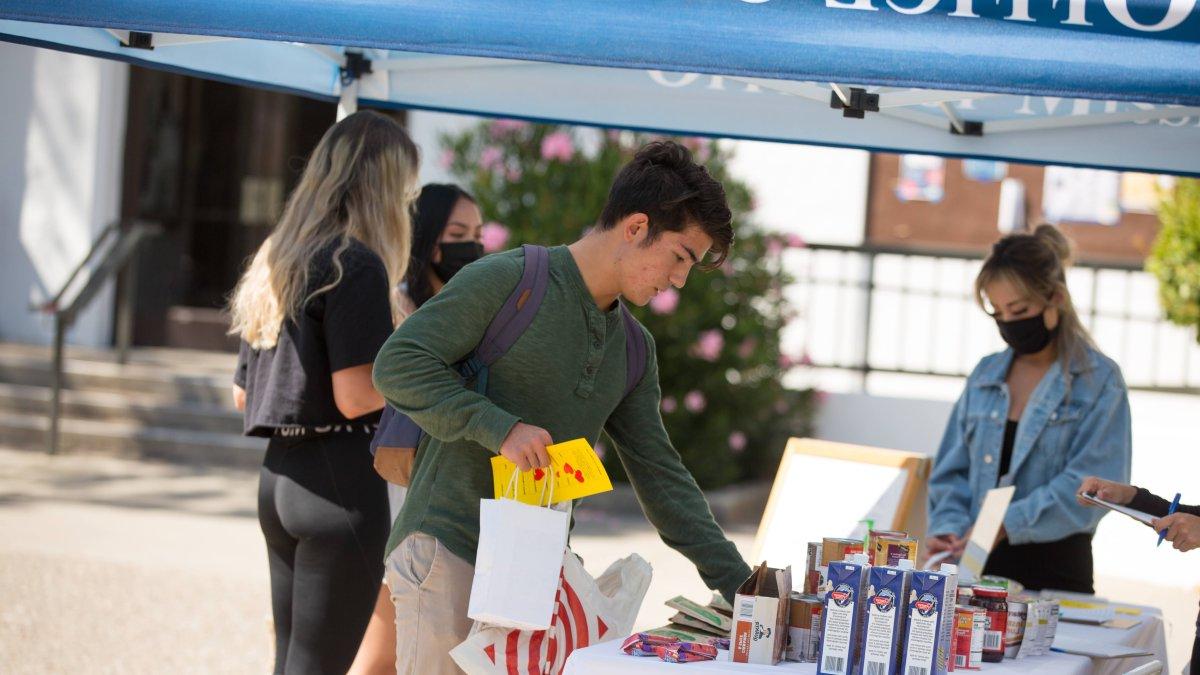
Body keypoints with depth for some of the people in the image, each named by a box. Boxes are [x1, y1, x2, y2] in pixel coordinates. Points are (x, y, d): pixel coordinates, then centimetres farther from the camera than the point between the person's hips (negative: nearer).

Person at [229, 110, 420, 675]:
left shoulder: (275, 263, 14)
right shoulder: (357, 265, -12)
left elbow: (242, 394, 18)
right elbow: (355, 396, -19)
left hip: (278, 474, 9)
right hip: (342, 479, -8)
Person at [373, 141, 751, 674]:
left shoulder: (635, 349, 15)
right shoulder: (509, 280, -7)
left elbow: (660, 475, 16)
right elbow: (397, 364, -12)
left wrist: (739, 586, 9)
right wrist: (499, 427, -22)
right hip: (449, 550, -7)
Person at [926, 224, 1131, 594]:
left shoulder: (1099, 380, -4)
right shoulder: (985, 376, 12)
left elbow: (1089, 482, -14)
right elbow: (952, 470, 12)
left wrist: (1008, 523, -23)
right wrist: (948, 526, -7)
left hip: (1056, 572, -4)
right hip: (980, 564, 4)